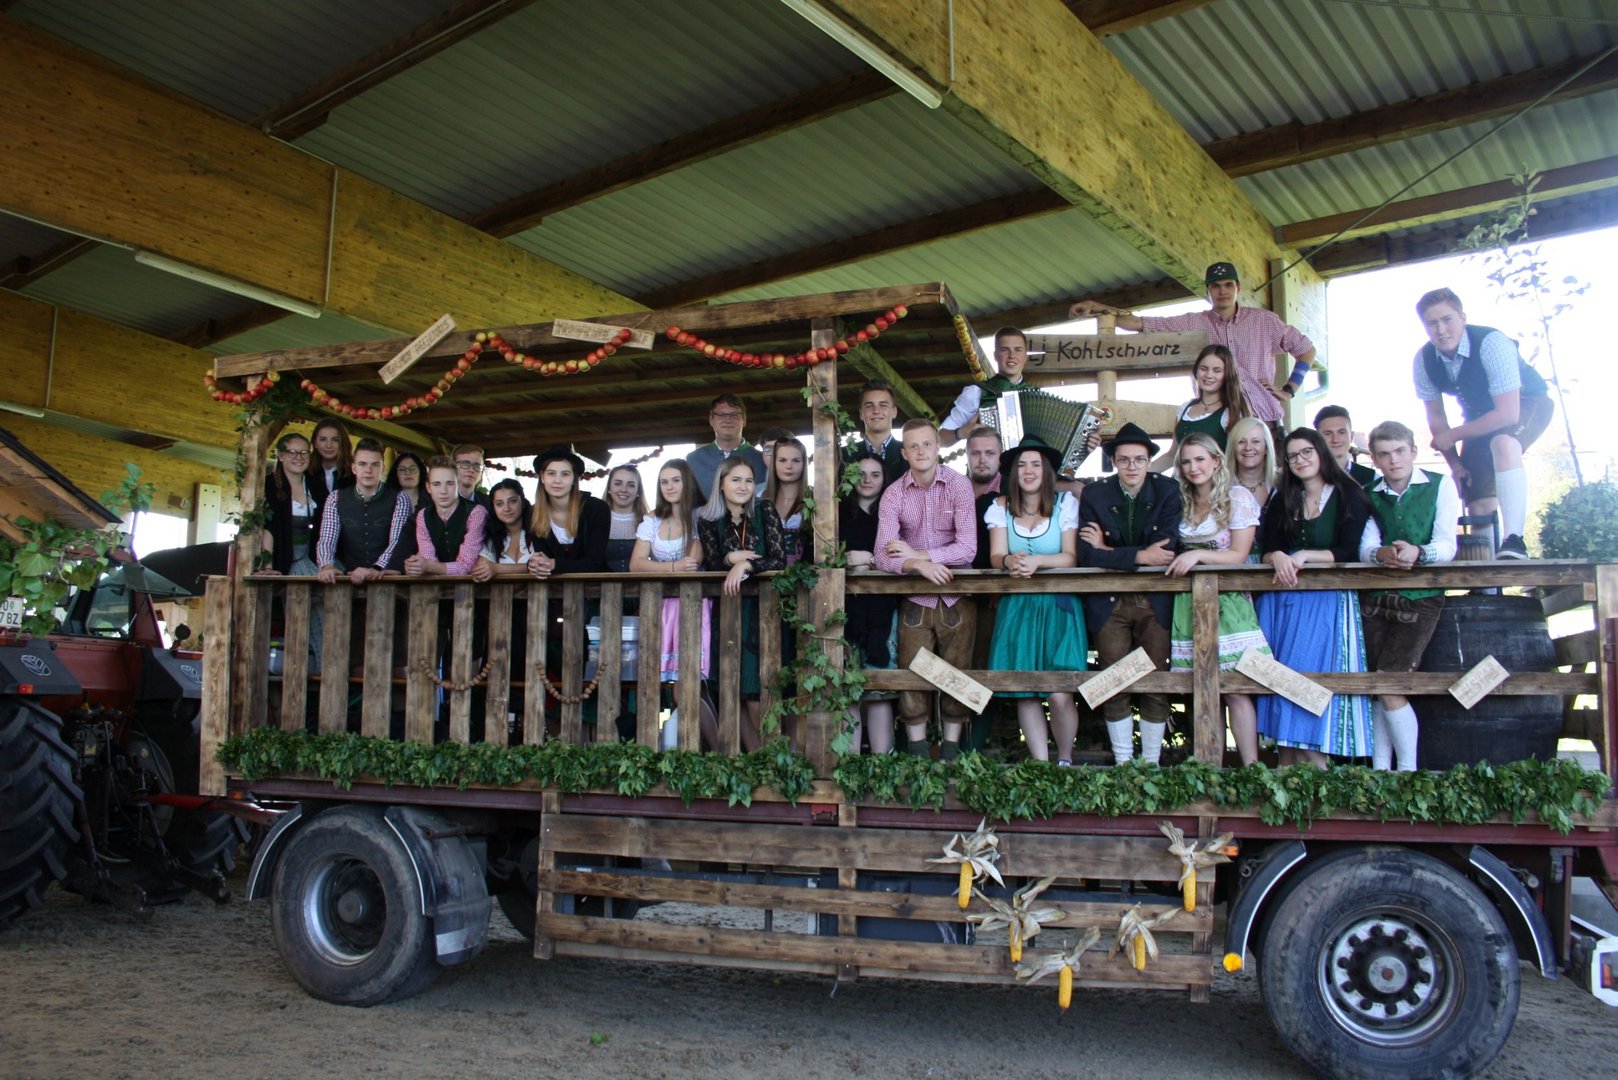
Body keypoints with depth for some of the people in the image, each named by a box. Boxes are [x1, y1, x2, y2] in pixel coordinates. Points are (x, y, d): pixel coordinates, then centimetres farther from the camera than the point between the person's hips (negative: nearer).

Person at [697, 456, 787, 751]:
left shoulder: (764, 510, -2)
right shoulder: (708, 520, 3)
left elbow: (779, 559, -10)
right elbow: (712, 564, 0)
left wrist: (745, 565, -25)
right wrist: (730, 558, -20)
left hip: (763, 608, -2)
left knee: (757, 692, -11)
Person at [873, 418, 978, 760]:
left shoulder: (959, 485, -5)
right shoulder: (893, 494, -2)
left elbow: (967, 549, -12)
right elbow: (882, 556, -11)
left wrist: (916, 553, -15)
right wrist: (918, 565, -29)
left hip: (956, 599, -1)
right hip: (914, 599, 1)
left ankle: (951, 752, 17)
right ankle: (917, 753, 12)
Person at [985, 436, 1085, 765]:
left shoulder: (1066, 504, 4)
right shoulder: (1000, 508, 9)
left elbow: (1071, 557, -5)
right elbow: (996, 556, -1)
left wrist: (1037, 561, -23)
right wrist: (1010, 561, -24)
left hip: (1058, 605, -2)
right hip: (1017, 606, 2)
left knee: (1060, 695, -11)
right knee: (1024, 694, -2)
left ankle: (1065, 760, 11)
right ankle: (1040, 764, 10)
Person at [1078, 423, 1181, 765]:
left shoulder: (1168, 491, -1)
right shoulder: (1094, 494, -1)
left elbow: (1165, 548, -13)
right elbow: (1086, 554, -12)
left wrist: (1109, 550, -13)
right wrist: (1139, 556, -20)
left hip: (1155, 602, 0)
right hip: (1109, 603, 0)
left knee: (1156, 686, 3)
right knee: (1115, 687, 2)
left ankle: (1152, 762, 16)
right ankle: (1122, 762, 15)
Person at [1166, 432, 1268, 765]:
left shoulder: (1237, 497, 0)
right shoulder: (1181, 502, 14)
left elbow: (1239, 555, -6)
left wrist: (1198, 555, -19)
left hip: (1228, 603, -4)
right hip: (1190, 603, 4)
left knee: (1236, 689, -11)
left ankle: (1251, 767, -9)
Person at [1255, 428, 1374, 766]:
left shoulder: (1349, 497, 2)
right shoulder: (1283, 500, 16)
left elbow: (1347, 553, -7)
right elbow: (1266, 549, 7)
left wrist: (1304, 556, -20)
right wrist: (1279, 558, -16)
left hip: (1326, 601, -4)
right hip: (1281, 600, 4)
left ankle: (1315, 760, -8)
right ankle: (1287, 761, 0)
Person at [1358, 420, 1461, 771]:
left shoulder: (1440, 487, 3)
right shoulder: (1370, 496, 12)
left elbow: (1446, 546, -8)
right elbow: (1365, 548, -2)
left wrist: (1417, 553, -30)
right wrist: (1383, 554, -26)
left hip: (1420, 598, -3)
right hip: (1376, 598, 4)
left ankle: (1408, 769, -1)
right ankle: (1379, 769, 3)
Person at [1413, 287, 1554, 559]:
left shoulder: (1492, 342, -32)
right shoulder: (1424, 359, -16)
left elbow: (1508, 414, -34)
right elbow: (1436, 417, -3)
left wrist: (1452, 436, -26)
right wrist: (1454, 463, -6)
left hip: (1525, 404, -6)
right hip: (1480, 414, 6)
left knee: (1503, 444, -38)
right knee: (1477, 500, -3)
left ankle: (1514, 540, -42)